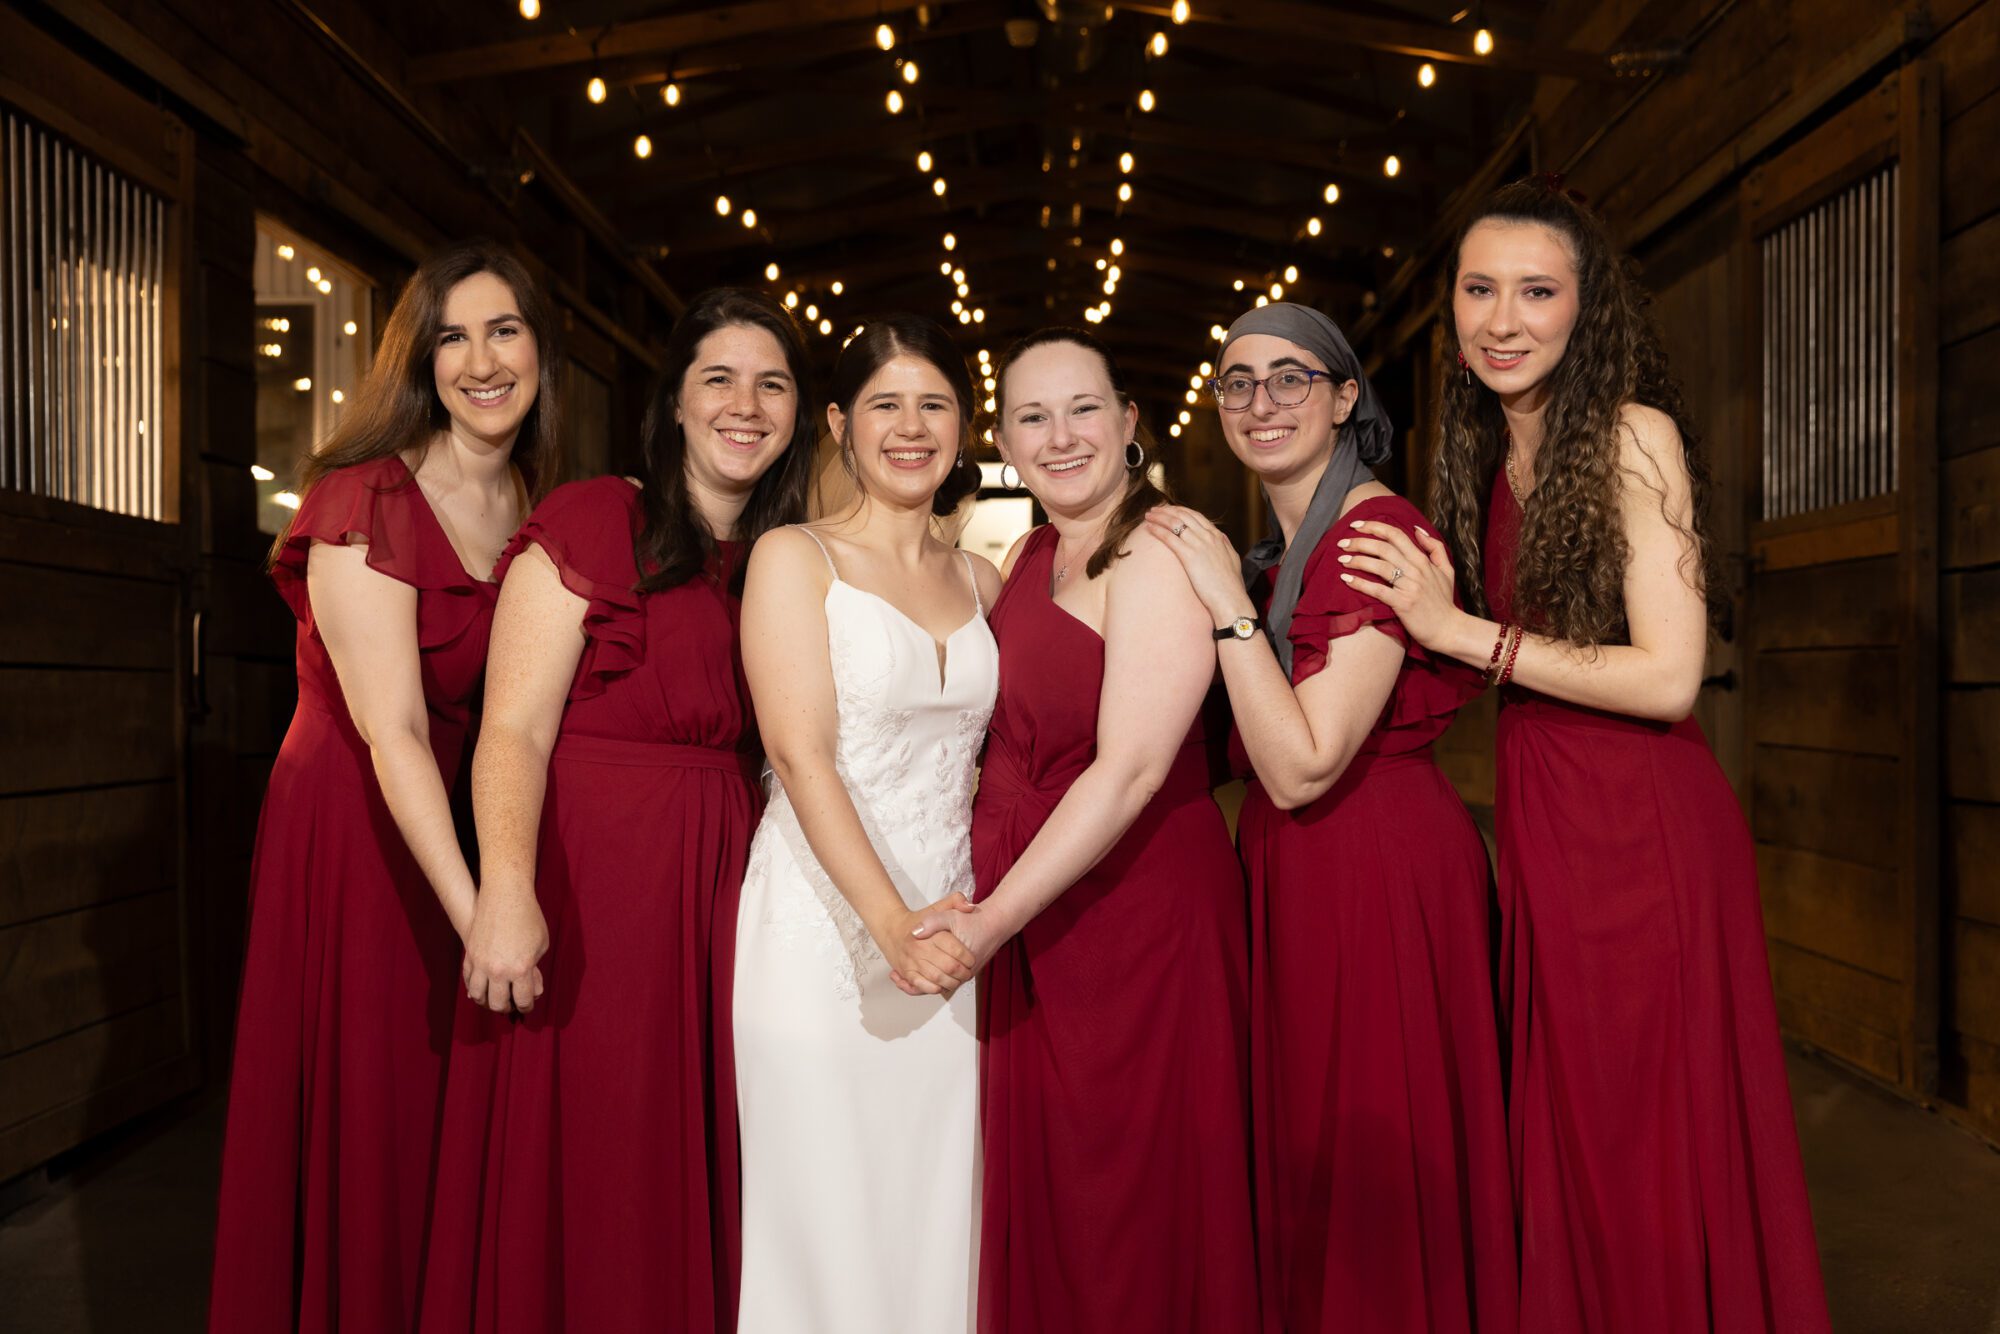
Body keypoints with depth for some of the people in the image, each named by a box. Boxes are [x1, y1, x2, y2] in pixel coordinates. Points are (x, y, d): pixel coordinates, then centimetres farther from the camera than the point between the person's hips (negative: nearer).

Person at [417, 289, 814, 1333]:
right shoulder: (591, 522, -5)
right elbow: (513, 728, -13)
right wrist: (507, 892, -29)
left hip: (722, 893, 5)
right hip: (586, 894, -5)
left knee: (701, 1176, 12)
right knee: (579, 1178, 2)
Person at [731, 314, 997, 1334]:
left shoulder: (980, 582, 12)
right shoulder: (794, 558, -2)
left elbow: (985, 760, 14)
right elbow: (800, 756, -12)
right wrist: (892, 924, -21)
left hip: (945, 929, 4)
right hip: (823, 923, -4)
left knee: (934, 1204, 9)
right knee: (825, 1210, 3)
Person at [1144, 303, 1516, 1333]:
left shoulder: (1377, 531, -18)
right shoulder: (1280, 545, 11)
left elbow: (1301, 768, -23)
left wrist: (1228, 603, -22)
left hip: (1378, 864, -9)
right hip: (1296, 864, 9)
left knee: (1370, 1162, 6)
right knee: (1306, 1149, 21)